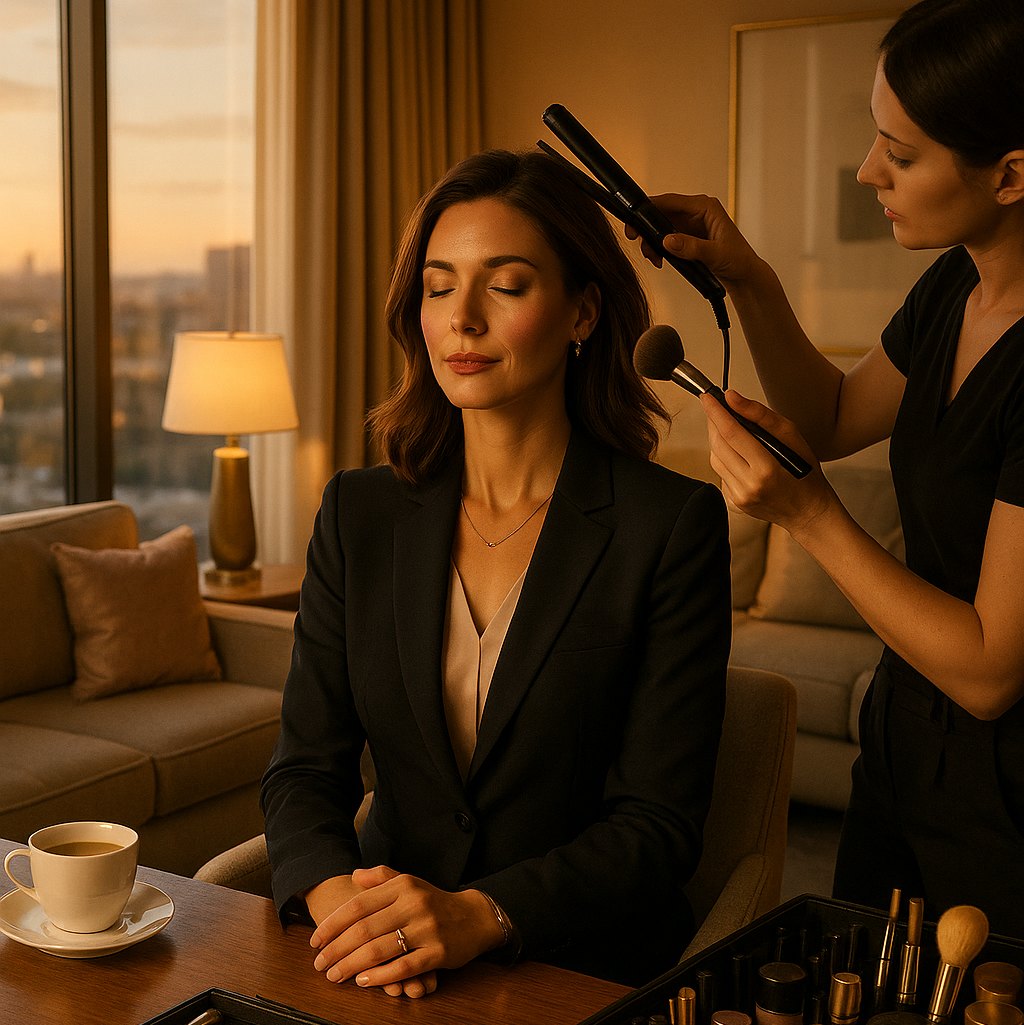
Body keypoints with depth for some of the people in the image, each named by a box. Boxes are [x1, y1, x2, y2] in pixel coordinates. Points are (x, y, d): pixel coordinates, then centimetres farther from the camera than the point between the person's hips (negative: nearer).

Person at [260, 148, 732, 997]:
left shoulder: (674, 525, -5)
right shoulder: (360, 513, 6)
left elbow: (660, 822, -8)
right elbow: (306, 767, 3)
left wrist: (481, 917, -21)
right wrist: (337, 894, -17)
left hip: (586, 971, -2)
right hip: (385, 972, 3)